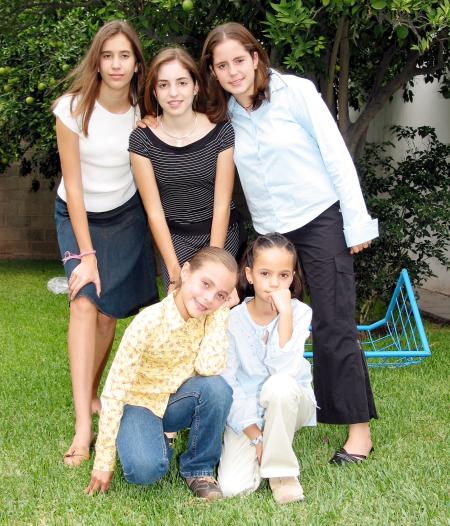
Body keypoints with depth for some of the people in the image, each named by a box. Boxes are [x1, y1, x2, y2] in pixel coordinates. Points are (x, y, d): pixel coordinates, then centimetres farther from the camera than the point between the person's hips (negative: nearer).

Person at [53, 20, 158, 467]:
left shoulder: (143, 111, -12)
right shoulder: (73, 108, -19)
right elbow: (73, 186, -17)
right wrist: (87, 255, -19)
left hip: (126, 214, 2)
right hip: (78, 215, -2)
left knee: (108, 312, 3)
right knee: (84, 301, -19)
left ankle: (93, 393, 28)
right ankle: (83, 425, -23)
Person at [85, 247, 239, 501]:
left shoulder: (211, 316, -12)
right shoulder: (149, 322, -25)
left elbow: (208, 368, -30)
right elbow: (114, 391, -20)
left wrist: (222, 310, -26)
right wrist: (104, 461, -18)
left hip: (177, 401, 4)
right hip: (140, 403, -4)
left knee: (217, 387, -30)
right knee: (146, 469, -32)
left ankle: (199, 468, -6)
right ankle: (158, 444, 6)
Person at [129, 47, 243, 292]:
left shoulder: (221, 131, -10)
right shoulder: (141, 139, -10)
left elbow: (222, 205, -8)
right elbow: (154, 212, -8)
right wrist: (174, 270, -11)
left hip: (221, 232, 0)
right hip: (174, 237, 0)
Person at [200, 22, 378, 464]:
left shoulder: (295, 92, -9)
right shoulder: (223, 115, 4)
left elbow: (336, 154, -9)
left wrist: (357, 221, -10)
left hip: (321, 220, -5)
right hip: (269, 230, 5)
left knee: (333, 325, -5)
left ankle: (359, 427, 4)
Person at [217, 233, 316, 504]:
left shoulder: (299, 312, -12)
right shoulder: (233, 320, -10)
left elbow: (283, 369, -28)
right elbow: (227, 385, -10)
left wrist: (285, 313, -30)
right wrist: (255, 435, -16)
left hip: (289, 403, 0)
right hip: (246, 412, 1)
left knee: (280, 384, -37)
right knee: (233, 486, -22)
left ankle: (281, 471, -15)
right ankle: (263, 447, 12)